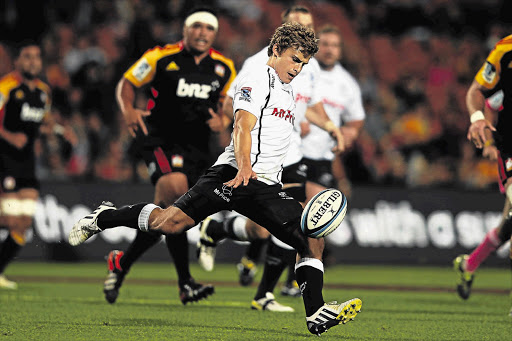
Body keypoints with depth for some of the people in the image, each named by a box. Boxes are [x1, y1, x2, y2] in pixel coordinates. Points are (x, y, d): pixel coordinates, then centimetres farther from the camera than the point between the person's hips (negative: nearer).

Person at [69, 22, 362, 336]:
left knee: (313, 240, -7)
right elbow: (243, 126, -18)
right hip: (233, 173, -8)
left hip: (267, 188, 8)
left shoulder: (287, 92, 26)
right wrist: (244, 166, -34)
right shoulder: (256, 80, -2)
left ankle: (316, 315, -8)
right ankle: (103, 218, 2)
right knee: (172, 221, -20)